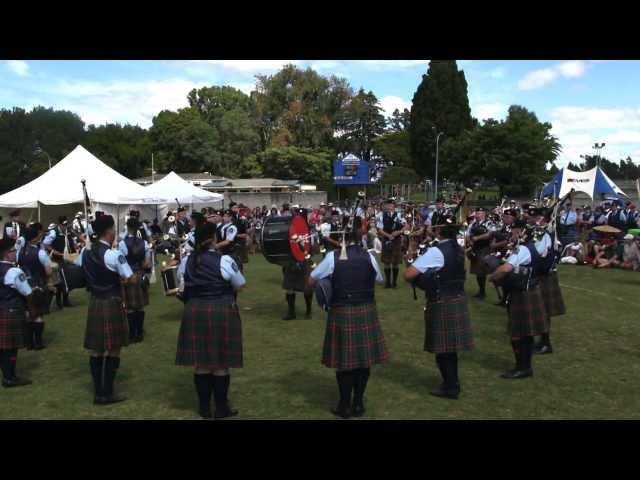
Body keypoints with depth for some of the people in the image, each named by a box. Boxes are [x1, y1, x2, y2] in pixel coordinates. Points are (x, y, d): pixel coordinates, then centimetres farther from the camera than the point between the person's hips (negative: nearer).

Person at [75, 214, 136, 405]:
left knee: (96, 349, 13)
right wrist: (121, 279, 2)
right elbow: (132, 279, -17)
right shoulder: (114, 255, -18)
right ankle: (107, 394, 11)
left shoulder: (85, 251, 3)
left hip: (94, 303, 7)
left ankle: (98, 393, 22)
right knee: (113, 350, 4)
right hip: (112, 304, -7)